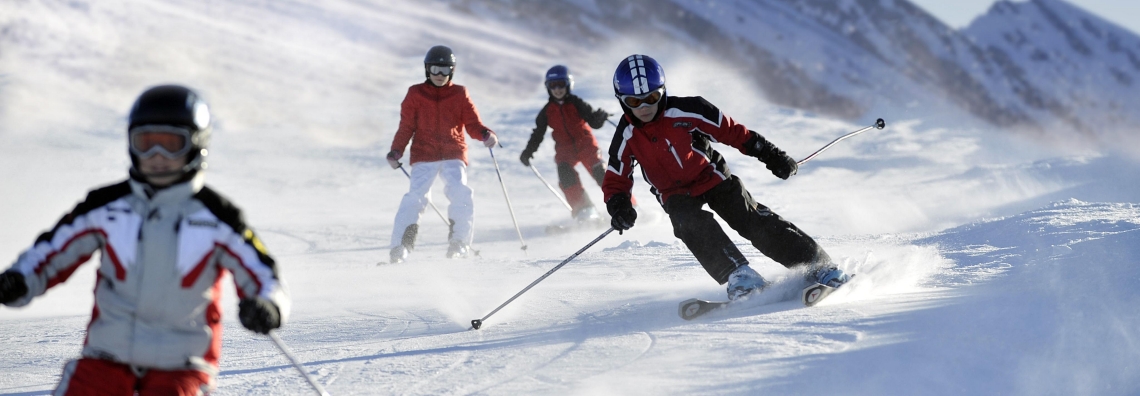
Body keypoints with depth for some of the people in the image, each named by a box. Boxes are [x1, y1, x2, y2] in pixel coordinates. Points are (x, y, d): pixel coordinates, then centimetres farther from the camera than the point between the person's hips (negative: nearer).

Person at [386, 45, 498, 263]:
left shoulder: (460, 94, 9)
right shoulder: (415, 94, 8)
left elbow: (473, 124, 4)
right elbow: (406, 127, 8)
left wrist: (486, 135, -17)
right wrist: (396, 151, -5)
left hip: (453, 155, 0)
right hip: (424, 156, 0)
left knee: (460, 194, -21)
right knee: (415, 197, -17)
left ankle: (459, 243, -9)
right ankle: (400, 247, -16)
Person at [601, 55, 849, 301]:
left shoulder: (685, 112, -20)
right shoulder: (627, 137, -11)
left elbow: (731, 132, -12)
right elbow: (615, 180, 0)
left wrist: (771, 155, -11)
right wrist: (618, 206, -21)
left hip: (712, 177, -2)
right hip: (676, 195, 2)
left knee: (753, 221, -15)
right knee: (693, 225, -30)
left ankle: (816, 265, -12)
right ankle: (738, 275, -31)